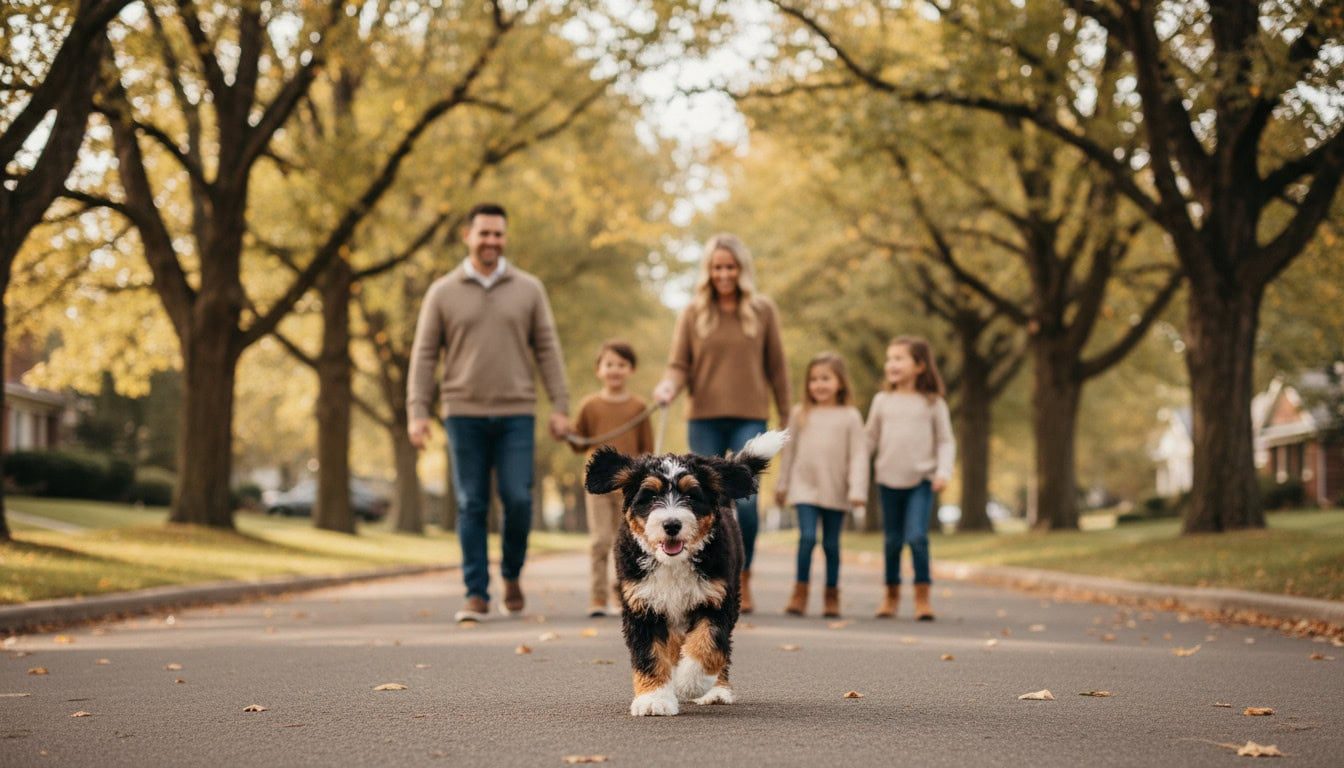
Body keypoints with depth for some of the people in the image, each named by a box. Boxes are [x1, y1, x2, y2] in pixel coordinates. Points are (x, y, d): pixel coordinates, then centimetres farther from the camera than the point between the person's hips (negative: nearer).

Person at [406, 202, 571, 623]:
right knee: (471, 507, 1)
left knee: (518, 500, -7)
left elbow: (547, 350, 6)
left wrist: (560, 406, -1)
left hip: (515, 414, 0)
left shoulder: (529, 289, 6)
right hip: (464, 414, 0)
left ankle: (511, 574, 18)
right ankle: (477, 595, 6)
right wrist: (417, 412, -5)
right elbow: (424, 355, 4)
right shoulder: (443, 292, 4)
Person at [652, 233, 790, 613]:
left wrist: (786, 418, 7)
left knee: (745, 499, -14)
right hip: (704, 420, 1)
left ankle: (743, 577, 4)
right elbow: (679, 365, 5)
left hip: (749, 419, -1)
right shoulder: (693, 313, 6)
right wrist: (668, 386, -17)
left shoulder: (763, 311, 5)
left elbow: (776, 367, 8)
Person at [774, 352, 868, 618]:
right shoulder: (800, 414, 4)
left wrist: (857, 490, -11)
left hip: (835, 492, 0)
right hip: (805, 487, 0)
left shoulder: (850, 417, -1)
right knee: (807, 537, -14)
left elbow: (858, 455, -3)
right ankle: (800, 592, -6)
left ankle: (832, 596, 18)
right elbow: (789, 451, 11)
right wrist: (782, 484, 14)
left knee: (831, 543, 7)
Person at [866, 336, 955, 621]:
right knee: (892, 540, 10)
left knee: (917, 536, -15)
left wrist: (943, 471, -10)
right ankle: (892, 594, 26)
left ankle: (922, 596, -4)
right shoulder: (882, 401, 5)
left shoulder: (933, 403, 0)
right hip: (889, 479, 3)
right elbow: (870, 438, 12)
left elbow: (946, 441, 3)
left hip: (921, 480, -3)